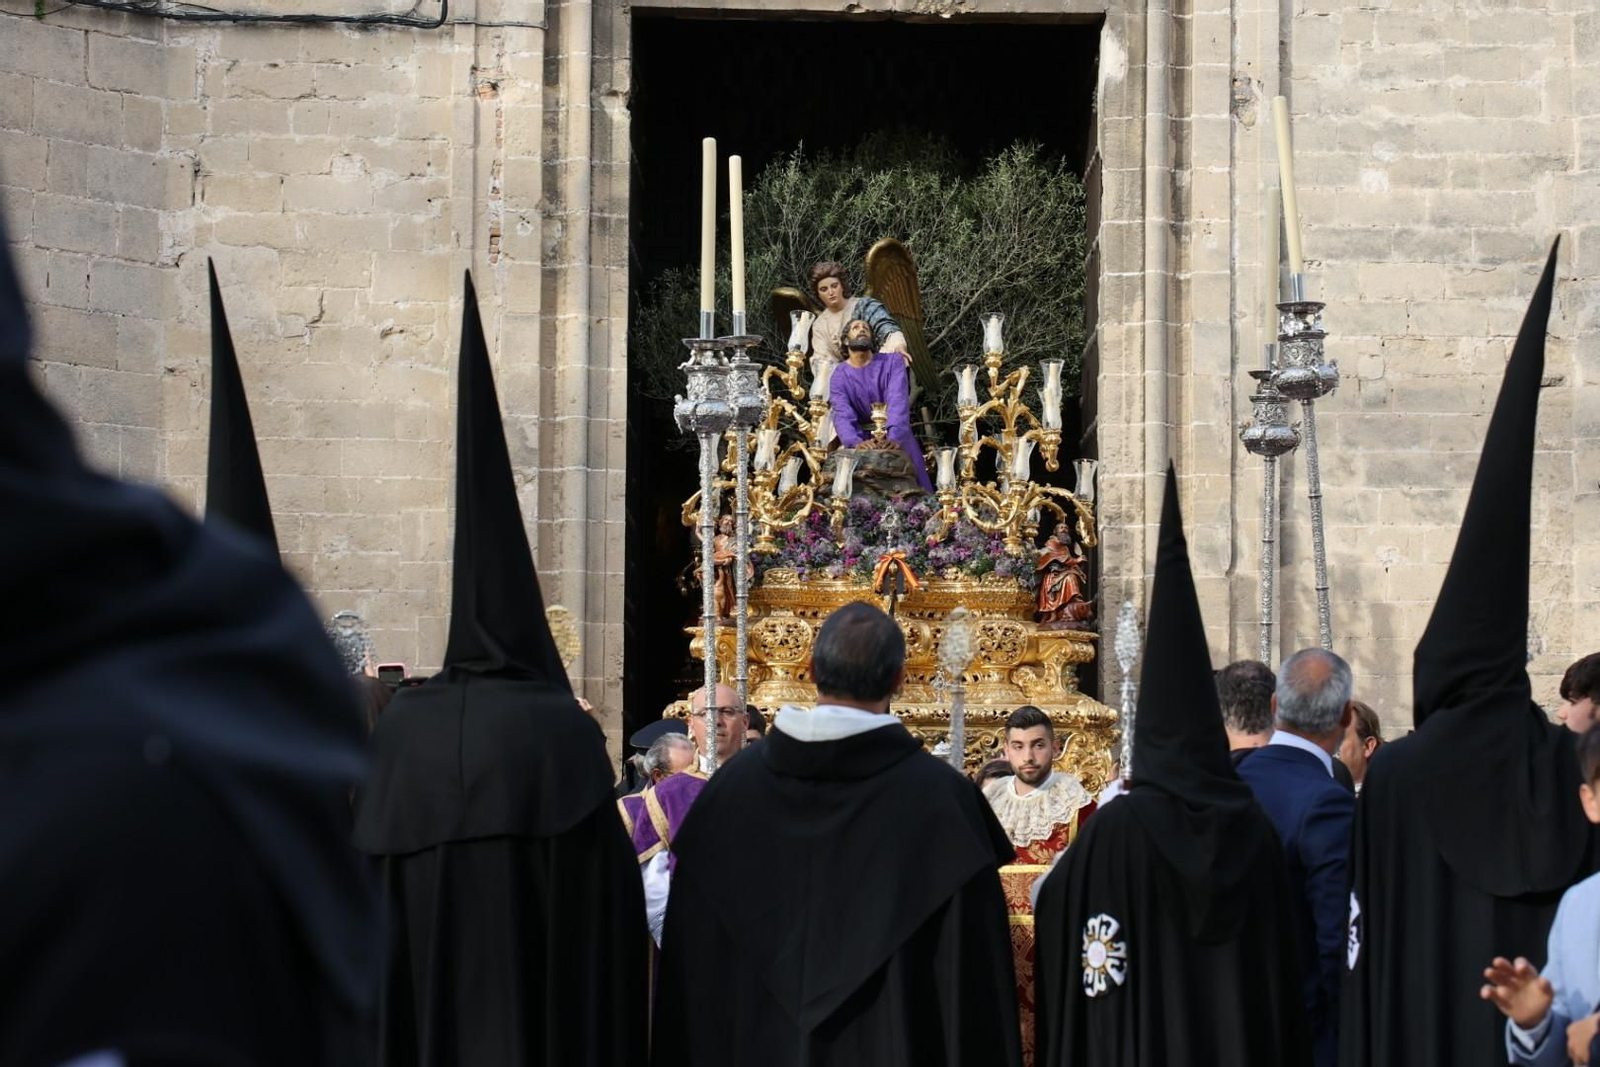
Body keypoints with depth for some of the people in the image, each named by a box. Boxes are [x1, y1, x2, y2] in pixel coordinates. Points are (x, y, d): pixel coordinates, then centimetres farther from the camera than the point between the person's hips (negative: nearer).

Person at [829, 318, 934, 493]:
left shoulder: (892, 364, -8)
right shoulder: (840, 377, -6)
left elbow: (899, 404, -22)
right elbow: (843, 416, -20)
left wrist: (893, 439, -41)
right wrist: (856, 444, -42)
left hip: (897, 439, 0)